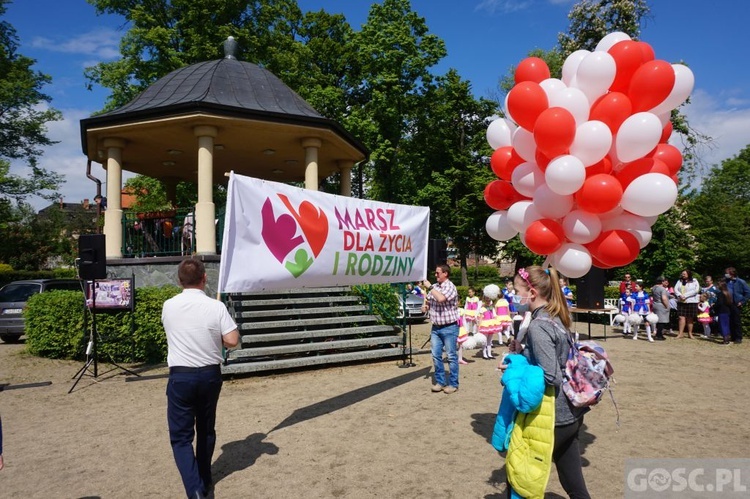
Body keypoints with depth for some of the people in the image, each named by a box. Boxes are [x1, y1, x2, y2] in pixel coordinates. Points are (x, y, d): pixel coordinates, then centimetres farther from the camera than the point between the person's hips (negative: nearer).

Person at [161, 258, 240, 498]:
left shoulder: (168, 306, -5)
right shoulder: (216, 306, -11)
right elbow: (232, 341, -12)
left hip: (180, 377, -1)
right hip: (210, 375, 1)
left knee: (181, 436, 6)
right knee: (206, 430, 19)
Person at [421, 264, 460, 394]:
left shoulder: (450, 287, -12)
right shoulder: (434, 287, 8)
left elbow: (441, 298, -30)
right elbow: (428, 300, 23)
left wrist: (430, 287, -19)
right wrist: (425, 306, 1)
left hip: (449, 328, -7)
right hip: (435, 327, 7)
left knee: (451, 356, 3)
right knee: (436, 356, 9)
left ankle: (453, 384, 13)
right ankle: (440, 381, 21)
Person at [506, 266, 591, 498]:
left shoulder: (538, 326, -21)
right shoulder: (556, 318, 6)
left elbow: (551, 378, -25)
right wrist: (523, 351, 6)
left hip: (552, 418, -8)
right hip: (571, 414, 9)